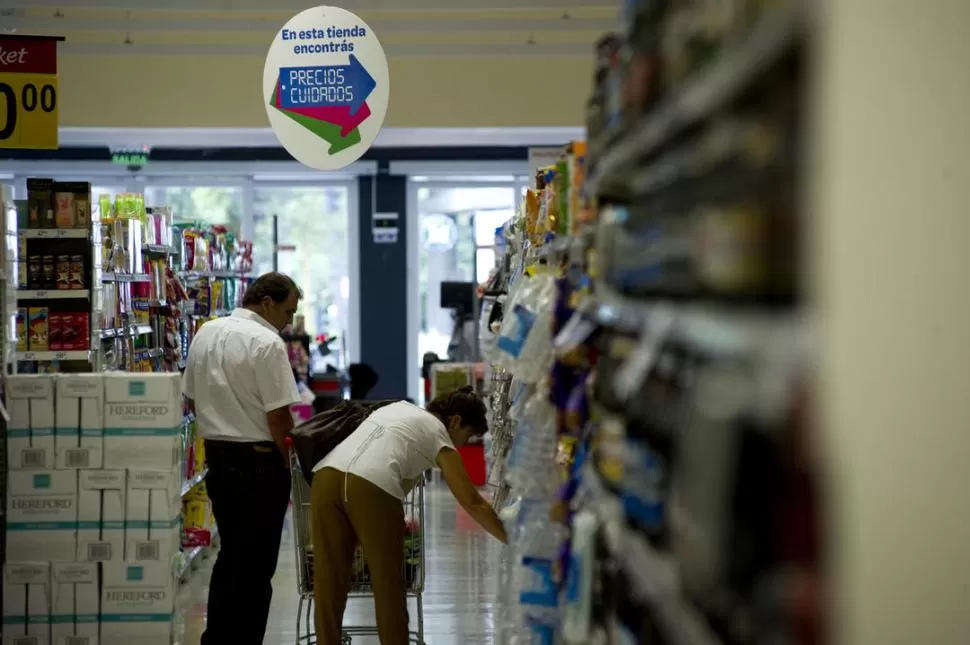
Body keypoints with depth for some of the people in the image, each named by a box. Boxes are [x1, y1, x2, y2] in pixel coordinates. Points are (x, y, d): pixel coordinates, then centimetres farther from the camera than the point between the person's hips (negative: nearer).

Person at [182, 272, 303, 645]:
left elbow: (192, 400, 14)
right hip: (259, 461, -8)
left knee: (229, 555, 19)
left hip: (216, 457, 8)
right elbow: (278, 417, -19)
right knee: (256, 563, 2)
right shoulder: (267, 343, -17)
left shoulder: (205, 333, 8)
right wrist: (287, 460, -5)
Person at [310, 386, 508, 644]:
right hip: (371, 487, -6)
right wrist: (513, 540, 17)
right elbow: (472, 503, 10)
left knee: (329, 581, 11)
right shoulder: (438, 434, 15)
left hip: (326, 477, 6)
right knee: (388, 583, 10)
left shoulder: (398, 408, 33)